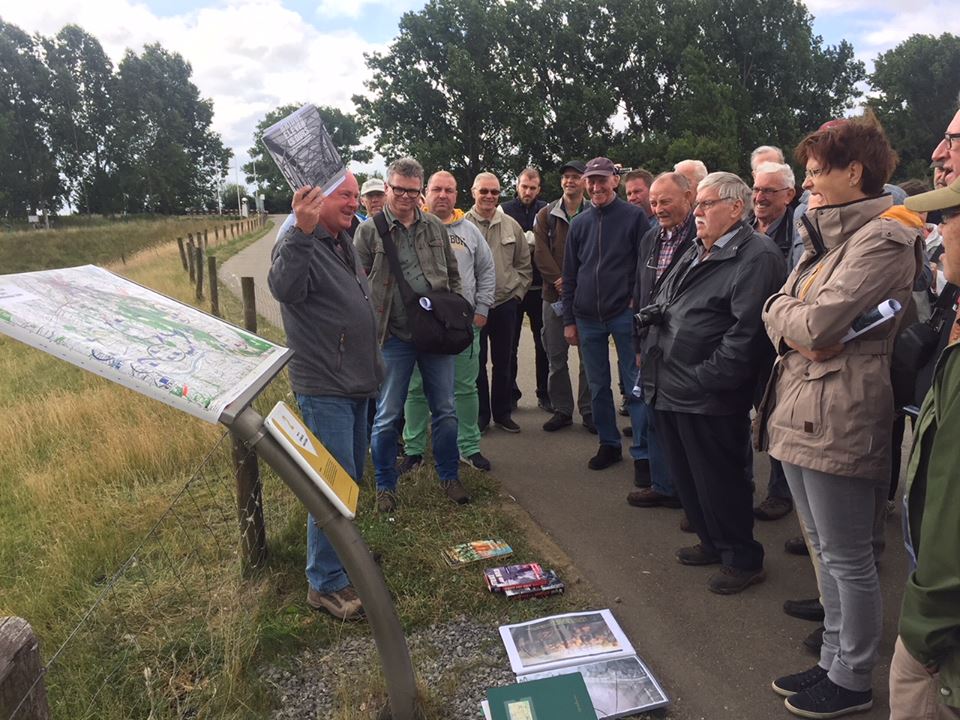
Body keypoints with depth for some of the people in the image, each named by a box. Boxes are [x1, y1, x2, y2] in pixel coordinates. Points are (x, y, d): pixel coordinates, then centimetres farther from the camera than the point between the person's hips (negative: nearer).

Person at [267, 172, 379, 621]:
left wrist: (371, 368, 24)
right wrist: (302, 232, -51)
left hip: (355, 385, 9)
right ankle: (325, 583, 6)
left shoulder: (344, 244, 15)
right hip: (324, 389, -9)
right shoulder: (300, 244, -15)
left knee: (351, 477, 20)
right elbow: (285, 287, -37)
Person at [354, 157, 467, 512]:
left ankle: (449, 476, 30)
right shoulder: (368, 231, -2)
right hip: (393, 337, -3)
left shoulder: (435, 226, 9)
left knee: (445, 410, 12)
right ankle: (385, 485, 24)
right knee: (387, 416, 6)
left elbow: (453, 275, 16)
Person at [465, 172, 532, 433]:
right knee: (476, 362, 6)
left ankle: (503, 413, 24)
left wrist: (517, 292, 4)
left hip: (506, 304, 3)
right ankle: (480, 414, 19)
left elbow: (524, 265, 12)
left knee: (503, 362, 12)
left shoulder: (511, 226, 6)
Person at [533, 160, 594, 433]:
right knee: (556, 356, 6)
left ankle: (588, 411, 14)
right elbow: (541, 252, -1)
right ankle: (562, 410, 17)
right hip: (554, 294, 2)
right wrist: (560, 282, -13)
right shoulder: (546, 214, 8)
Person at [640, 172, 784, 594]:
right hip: (669, 391, 9)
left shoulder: (757, 257, -13)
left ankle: (743, 560, 23)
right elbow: (660, 308, 22)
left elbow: (747, 333, -21)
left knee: (720, 481, 4)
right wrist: (649, 354, 11)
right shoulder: (696, 253, 17)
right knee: (686, 478, 19)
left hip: (708, 398, -9)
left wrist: (703, 380, -20)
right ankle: (712, 543, 38)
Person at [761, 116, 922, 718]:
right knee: (825, 551, 19)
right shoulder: (829, 237, 17)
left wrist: (792, 317, -1)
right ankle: (833, 662, 34)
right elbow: (776, 308, 11)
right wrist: (797, 331, -8)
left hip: (839, 420, -9)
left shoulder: (884, 238, -13)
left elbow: (819, 323, -21)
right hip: (799, 414, 9)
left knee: (847, 559, 5)